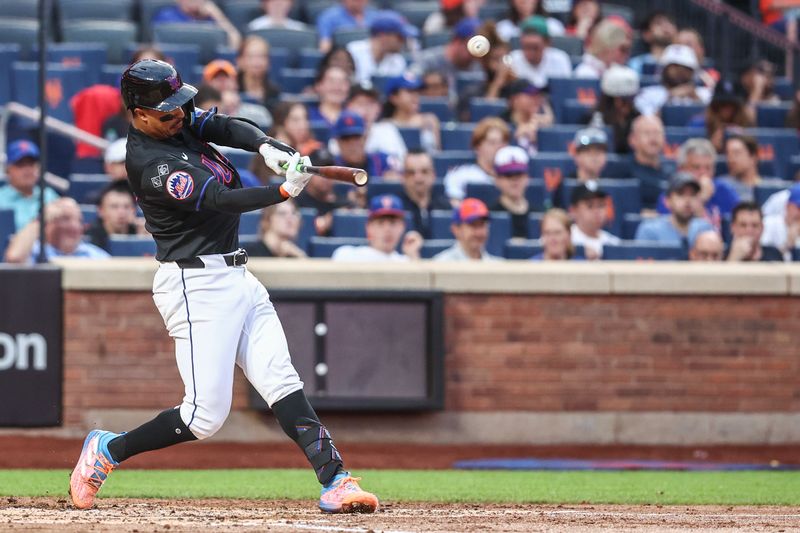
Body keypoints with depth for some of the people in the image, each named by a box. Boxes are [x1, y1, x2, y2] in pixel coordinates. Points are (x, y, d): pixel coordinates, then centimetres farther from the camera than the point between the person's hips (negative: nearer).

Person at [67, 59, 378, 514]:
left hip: (237, 278, 9)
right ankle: (106, 451, 10)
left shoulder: (179, 120, 8)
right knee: (206, 415, -8)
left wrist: (265, 146, -24)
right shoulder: (151, 163, -20)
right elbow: (222, 201, -27)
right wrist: (285, 191, -36)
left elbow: (228, 127, -3)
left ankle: (335, 481, -8)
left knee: (282, 381, -2)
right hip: (198, 285, -9)